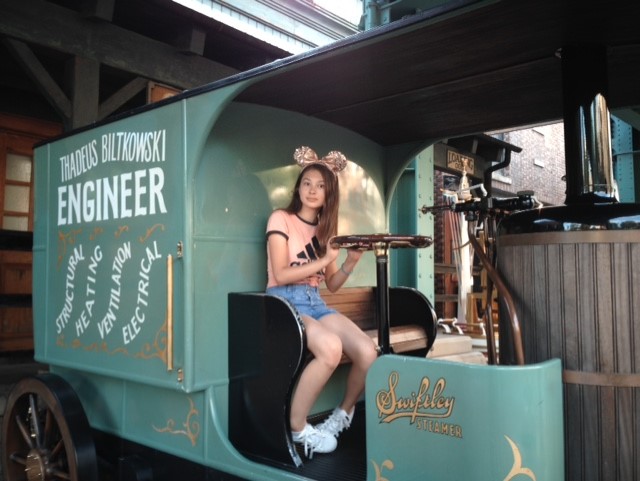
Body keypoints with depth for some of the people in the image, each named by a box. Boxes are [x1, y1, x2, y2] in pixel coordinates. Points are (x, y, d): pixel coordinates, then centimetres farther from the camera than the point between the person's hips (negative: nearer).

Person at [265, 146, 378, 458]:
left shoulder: (325, 228, 17)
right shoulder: (281, 218, -1)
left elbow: (332, 285, 14)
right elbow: (281, 275, -12)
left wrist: (350, 263, -5)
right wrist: (325, 259, -11)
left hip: (315, 302, 6)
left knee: (368, 352, -19)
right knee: (331, 347, -35)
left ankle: (343, 414, 11)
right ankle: (297, 428, -13)